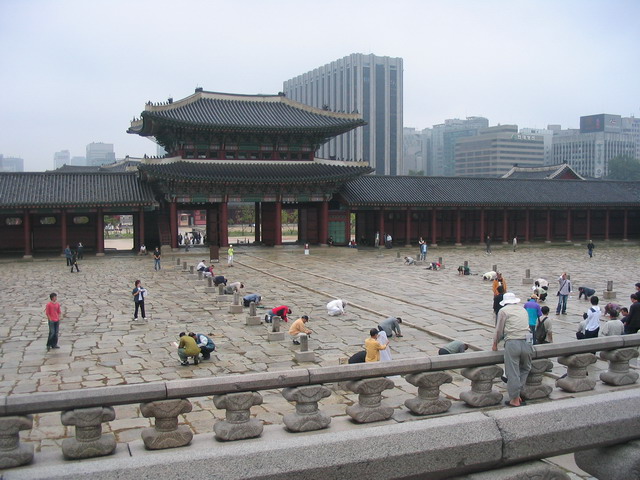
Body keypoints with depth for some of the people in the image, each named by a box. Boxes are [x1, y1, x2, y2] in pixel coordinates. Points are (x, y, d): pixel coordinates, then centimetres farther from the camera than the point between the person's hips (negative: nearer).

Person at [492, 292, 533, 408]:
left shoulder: (503, 311, 7)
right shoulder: (523, 310, 21)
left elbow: (499, 330, 7)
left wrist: (495, 344, 21)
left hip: (512, 343, -5)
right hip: (527, 342, 5)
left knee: (512, 372, 1)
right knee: (525, 369, 21)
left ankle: (515, 400, 6)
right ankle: (518, 394, 21)